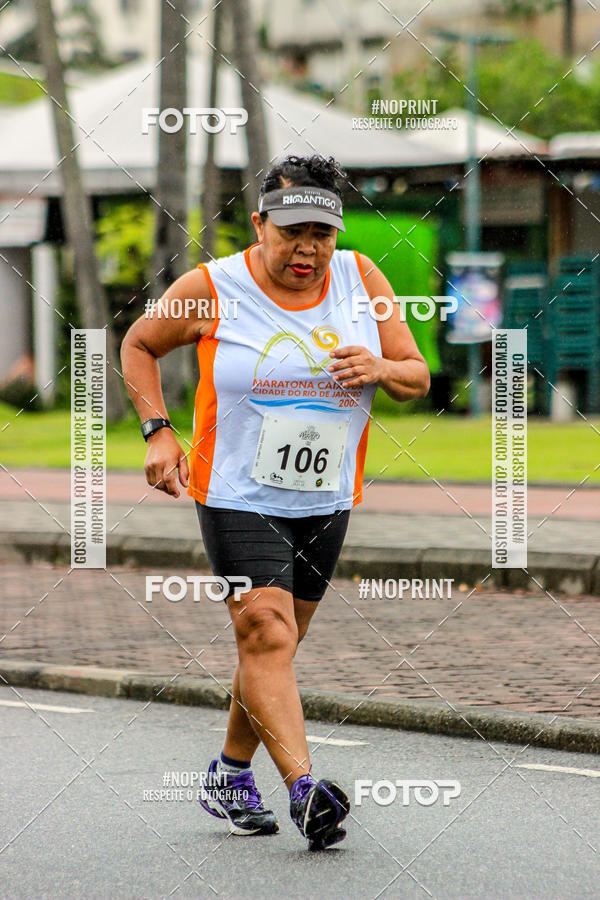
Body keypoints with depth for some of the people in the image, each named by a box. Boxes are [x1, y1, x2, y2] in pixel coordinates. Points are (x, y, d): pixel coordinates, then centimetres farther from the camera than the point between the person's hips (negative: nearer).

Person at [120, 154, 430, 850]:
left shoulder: (361, 279, 1)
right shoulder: (211, 289, -8)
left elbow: (418, 377, 5)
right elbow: (138, 346, 8)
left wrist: (382, 369, -18)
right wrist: (157, 432, -4)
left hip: (325, 503, 4)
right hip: (236, 498, -4)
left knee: (274, 646, 11)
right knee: (266, 636, -17)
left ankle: (231, 778, 29)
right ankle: (304, 790, -28)